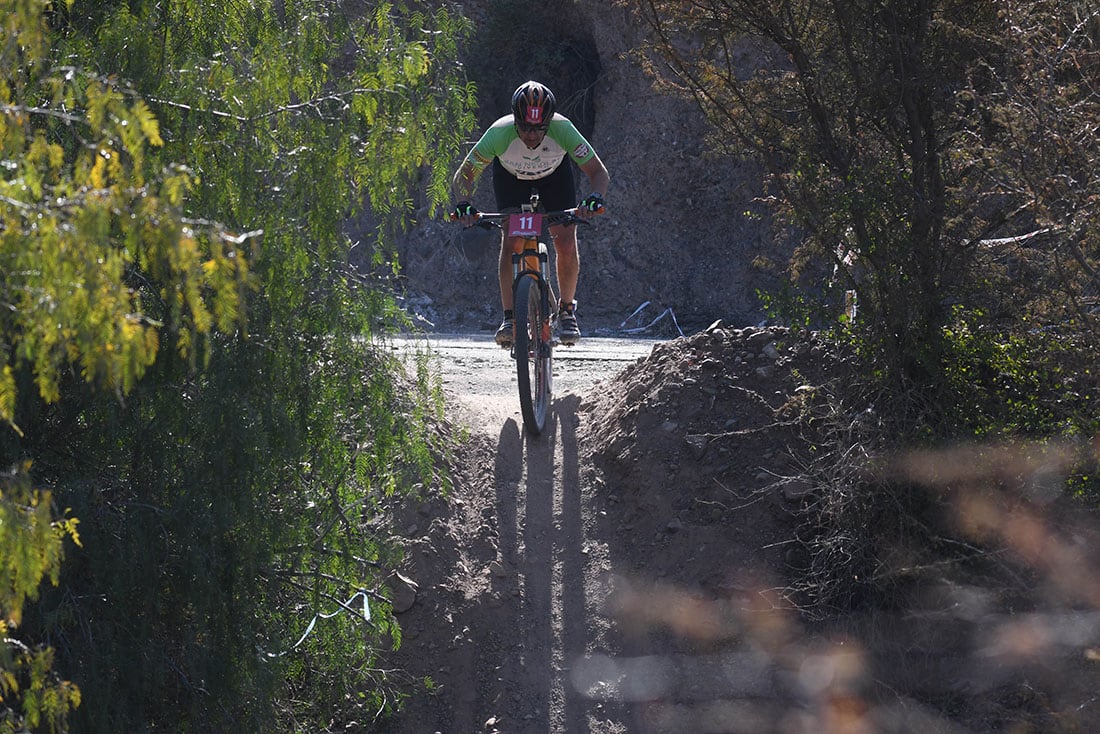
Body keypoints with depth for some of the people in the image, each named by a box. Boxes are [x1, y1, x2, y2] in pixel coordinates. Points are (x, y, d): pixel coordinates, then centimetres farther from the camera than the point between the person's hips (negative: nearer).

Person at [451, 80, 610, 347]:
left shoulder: (563, 130, -37)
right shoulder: (499, 133, -38)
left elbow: (598, 172, -29)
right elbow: (464, 175, -27)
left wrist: (594, 198, -49)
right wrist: (464, 204, -46)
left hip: (554, 175, 0)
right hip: (510, 176, 0)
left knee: (566, 242, -12)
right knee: (511, 241, -18)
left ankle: (567, 310, 8)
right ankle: (509, 317, -11)